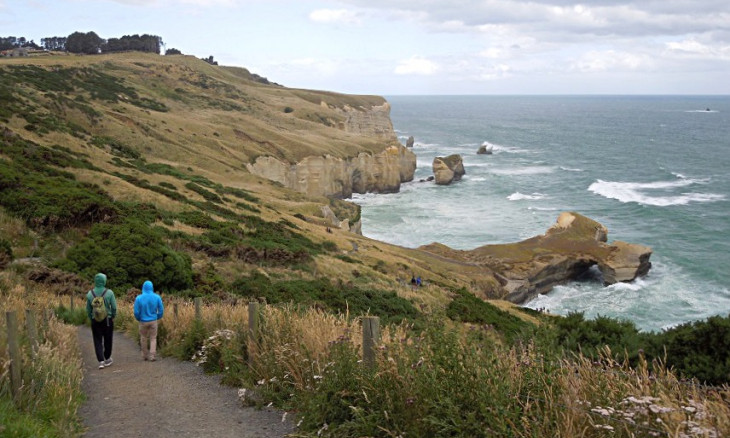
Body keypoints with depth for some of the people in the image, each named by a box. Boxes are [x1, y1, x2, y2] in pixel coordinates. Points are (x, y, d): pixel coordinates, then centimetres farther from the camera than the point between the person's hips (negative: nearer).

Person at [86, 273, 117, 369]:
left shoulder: (90, 294, -4)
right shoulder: (109, 292, -10)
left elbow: (88, 309, 3)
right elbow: (114, 307, -7)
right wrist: (113, 316, 11)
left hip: (95, 321, 1)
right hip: (107, 320, -1)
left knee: (98, 341, 5)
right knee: (108, 340, 14)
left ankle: (101, 361, -4)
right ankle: (107, 359, 27)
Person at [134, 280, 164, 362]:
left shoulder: (139, 298, -11)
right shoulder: (157, 297, -7)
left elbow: (136, 312, -8)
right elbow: (161, 310, -3)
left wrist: (139, 319, 12)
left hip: (143, 321, 0)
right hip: (153, 321, 0)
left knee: (143, 338, 15)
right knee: (153, 338, 8)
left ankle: (145, 356, 23)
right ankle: (152, 356, 0)